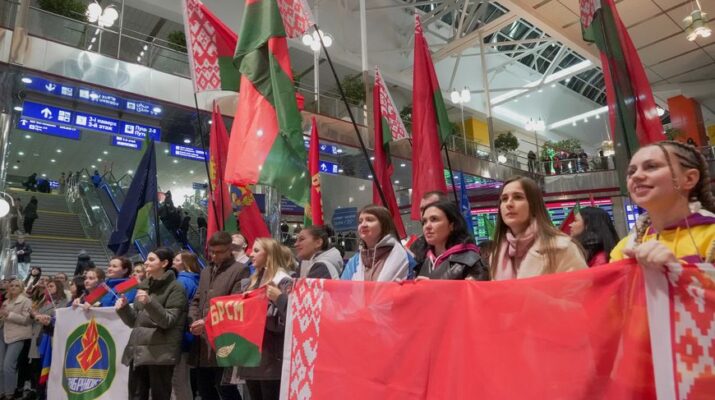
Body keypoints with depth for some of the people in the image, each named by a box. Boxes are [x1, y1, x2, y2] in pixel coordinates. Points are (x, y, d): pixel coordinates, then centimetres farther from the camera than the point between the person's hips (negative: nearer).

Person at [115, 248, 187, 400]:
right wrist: (124, 308, 1)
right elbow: (135, 322, 19)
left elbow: (168, 321, -13)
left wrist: (149, 302, -23)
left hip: (160, 352, -6)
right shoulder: (143, 286, 16)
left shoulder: (175, 288, -4)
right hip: (138, 350, 7)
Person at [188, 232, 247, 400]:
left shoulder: (240, 270, -5)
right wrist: (193, 321, -1)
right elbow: (196, 301, 18)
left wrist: (207, 321, -17)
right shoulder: (205, 271, 18)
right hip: (202, 342, 7)